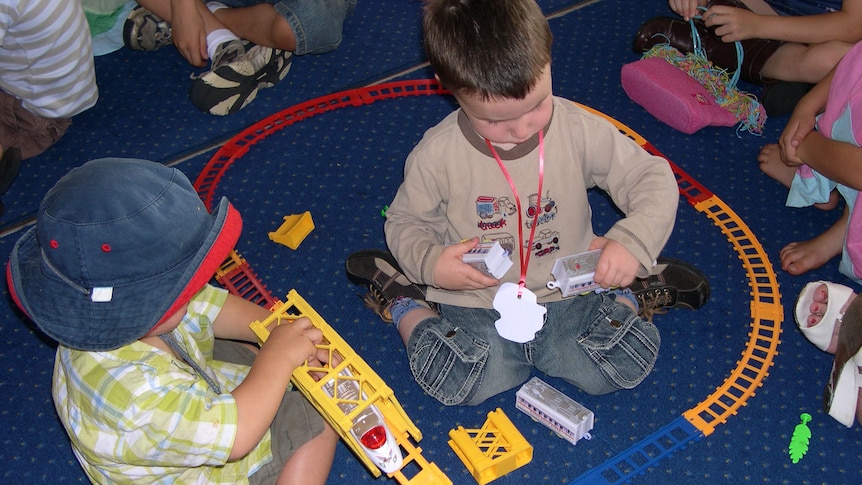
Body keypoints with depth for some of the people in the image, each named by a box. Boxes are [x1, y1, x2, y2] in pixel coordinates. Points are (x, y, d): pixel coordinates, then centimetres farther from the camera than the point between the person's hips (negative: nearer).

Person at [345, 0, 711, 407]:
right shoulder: (436, 154, -14)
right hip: (475, 305, -1)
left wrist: (632, 242, -25)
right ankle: (406, 307, 4)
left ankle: (628, 295, 14)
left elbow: (653, 179, -6)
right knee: (456, 382, -26)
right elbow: (406, 223, 1)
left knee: (625, 366, -18)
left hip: (568, 296, 1)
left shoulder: (580, 130, -13)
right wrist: (430, 263, -21)